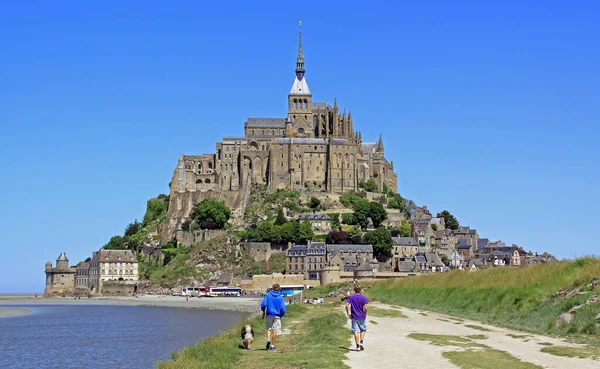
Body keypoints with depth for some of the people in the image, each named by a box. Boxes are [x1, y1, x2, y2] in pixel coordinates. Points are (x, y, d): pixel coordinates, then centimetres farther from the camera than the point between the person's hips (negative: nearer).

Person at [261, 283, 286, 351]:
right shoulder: (280, 297, -3)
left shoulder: (268, 295, 0)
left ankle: (268, 339, -13)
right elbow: (282, 308, -8)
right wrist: (281, 315, 9)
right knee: (275, 330, 5)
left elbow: (263, 304, -8)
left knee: (269, 328, 14)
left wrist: (263, 311, 9)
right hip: (277, 315, -1)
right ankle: (272, 345, 5)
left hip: (269, 314, 1)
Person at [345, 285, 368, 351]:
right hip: (362, 317, -1)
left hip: (354, 317, 1)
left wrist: (348, 313, -3)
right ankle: (361, 342, 2)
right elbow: (365, 308, -12)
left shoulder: (351, 297, 0)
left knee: (356, 331, 2)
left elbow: (347, 305, -11)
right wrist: (365, 314, 3)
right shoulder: (363, 298, -5)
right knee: (363, 330, 17)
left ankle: (357, 346, 0)